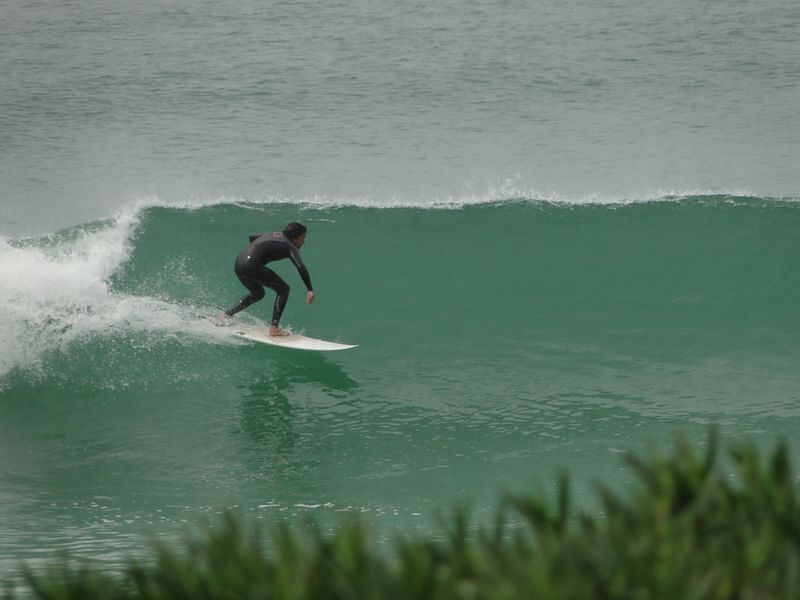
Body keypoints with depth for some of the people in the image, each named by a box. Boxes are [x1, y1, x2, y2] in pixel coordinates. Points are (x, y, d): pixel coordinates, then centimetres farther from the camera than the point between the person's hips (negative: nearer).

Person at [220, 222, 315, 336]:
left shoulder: (274, 234, 23)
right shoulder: (290, 247, 0)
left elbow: (251, 237, 36)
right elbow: (301, 267, -16)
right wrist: (310, 290, -18)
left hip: (238, 263, 9)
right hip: (252, 266, -9)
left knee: (258, 293, 30)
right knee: (283, 289, 3)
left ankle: (227, 315, 28)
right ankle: (274, 328, -4)